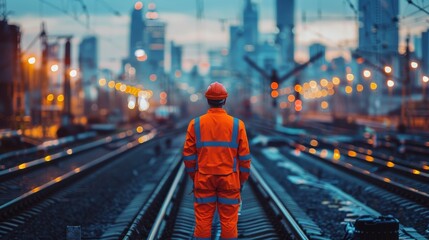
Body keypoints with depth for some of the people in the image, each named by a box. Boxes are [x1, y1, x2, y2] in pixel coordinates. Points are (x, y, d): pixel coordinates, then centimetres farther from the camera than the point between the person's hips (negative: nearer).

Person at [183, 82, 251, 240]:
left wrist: (194, 177, 13)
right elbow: (244, 158, -2)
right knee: (229, 221, 5)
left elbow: (189, 155, 0)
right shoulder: (237, 125, -4)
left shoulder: (195, 124, -3)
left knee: (203, 221, 6)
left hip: (203, 181, 1)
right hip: (229, 181, -1)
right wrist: (242, 181, 9)